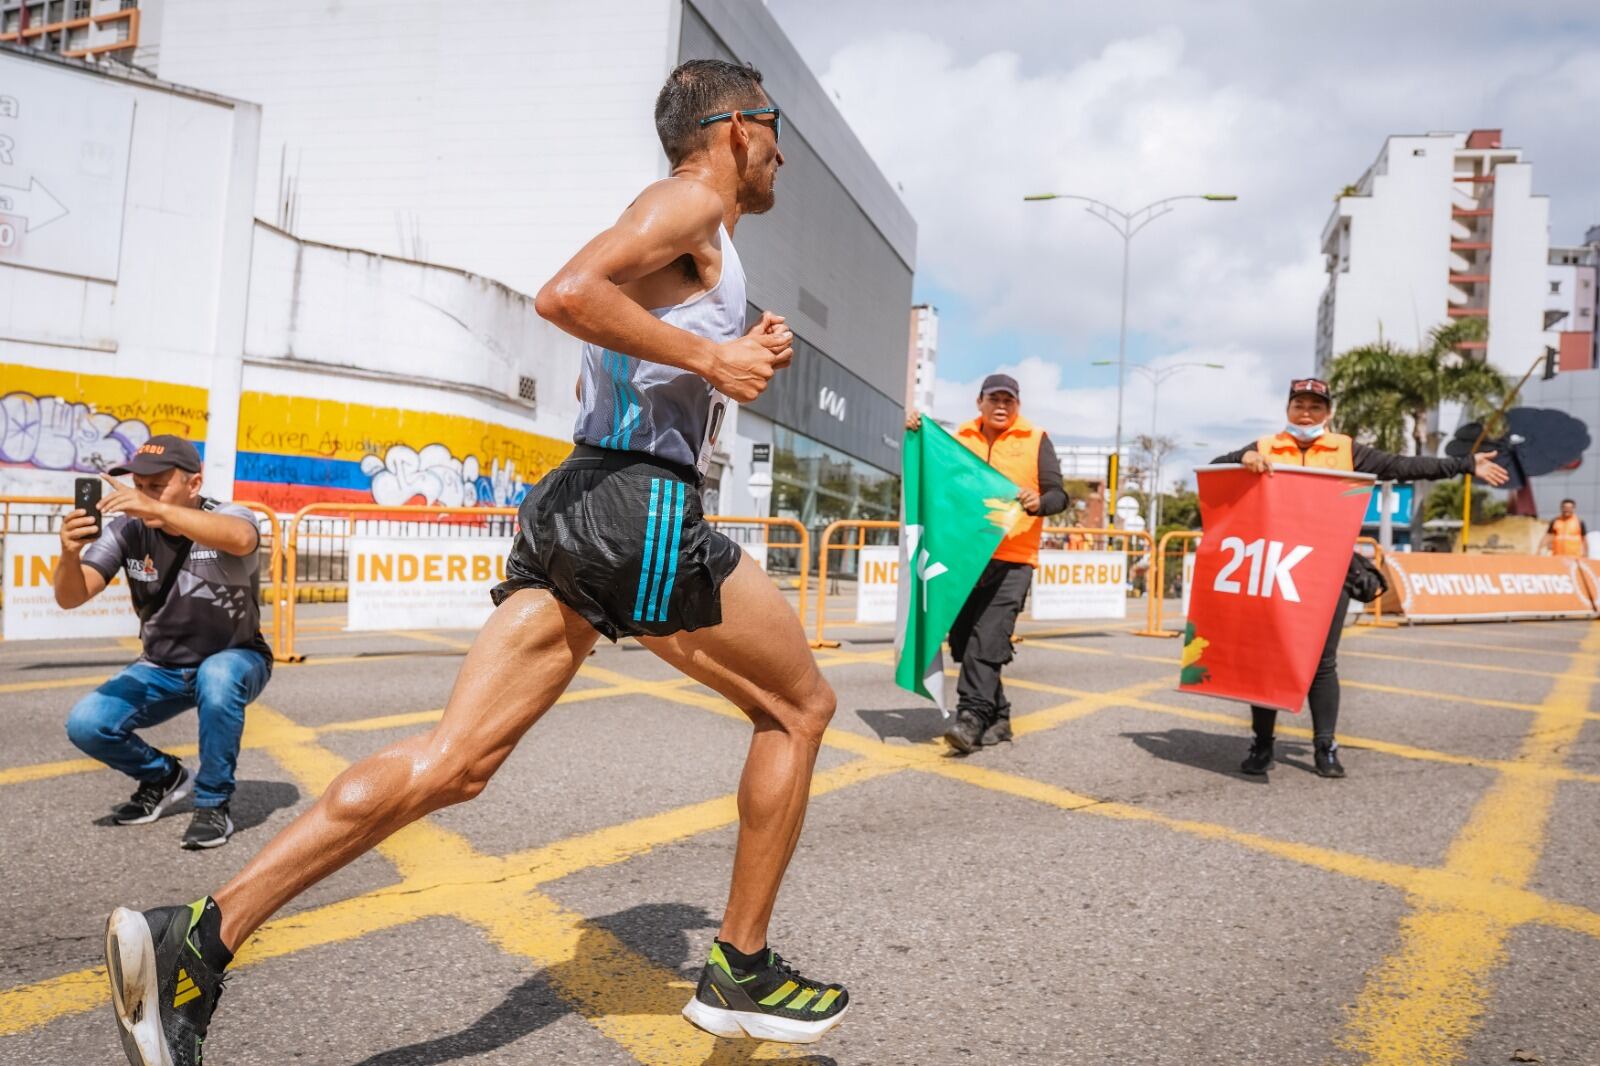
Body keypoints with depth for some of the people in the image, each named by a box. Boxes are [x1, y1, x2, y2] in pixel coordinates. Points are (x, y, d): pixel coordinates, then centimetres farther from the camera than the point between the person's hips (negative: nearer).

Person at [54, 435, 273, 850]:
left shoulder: (228, 517, -21)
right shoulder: (128, 530, -10)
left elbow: (240, 539, -47)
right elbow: (71, 598, -16)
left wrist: (157, 510, -58)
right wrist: (70, 553, -38)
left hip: (235, 660, -4)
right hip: (161, 669, 4)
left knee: (217, 677, -38)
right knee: (86, 724, -17)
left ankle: (213, 803, -16)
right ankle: (164, 776, 15)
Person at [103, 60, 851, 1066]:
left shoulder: (685, 234, 28)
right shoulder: (693, 201, -2)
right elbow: (566, 293, -19)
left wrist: (738, 358, 21)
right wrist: (711, 357, -14)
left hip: (574, 501, 9)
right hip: (644, 504, -9)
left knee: (454, 760, 1)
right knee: (800, 706, 8)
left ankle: (200, 934, -5)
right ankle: (742, 973, 14)